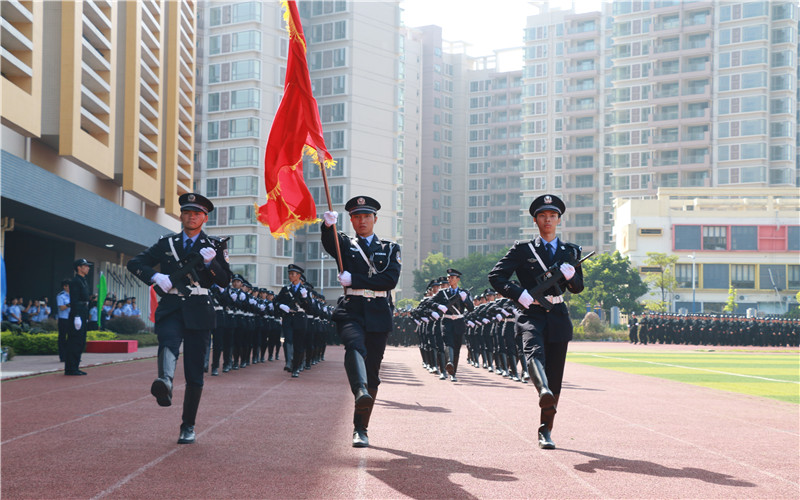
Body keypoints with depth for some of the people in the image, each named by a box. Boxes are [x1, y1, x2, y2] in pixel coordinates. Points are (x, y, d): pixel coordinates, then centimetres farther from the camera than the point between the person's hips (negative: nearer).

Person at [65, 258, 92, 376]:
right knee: (75, 342, -8)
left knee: (81, 342, 11)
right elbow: (74, 300, -17)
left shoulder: (84, 282, 20)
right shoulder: (75, 282, -10)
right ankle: (71, 369, -5)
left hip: (83, 315, 10)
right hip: (77, 314, -10)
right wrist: (77, 316, -23)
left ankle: (75, 367, 16)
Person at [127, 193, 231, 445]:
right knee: (168, 343, -34)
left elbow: (225, 281, 3)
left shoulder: (215, 246, 11)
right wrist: (155, 276, -8)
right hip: (171, 310, 0)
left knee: (195, 372, 1)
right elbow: (134, 263, 11)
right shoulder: (167, 244, 14)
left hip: (198, 312, 0)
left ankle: (188, 426, 12)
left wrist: (211, 262, -15)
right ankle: (165, 385, -62)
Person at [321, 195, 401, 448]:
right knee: (355, 347, -33)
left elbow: (391, 279, -3)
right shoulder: (345, 244, 13)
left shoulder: (390, 249, 14)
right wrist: (328, 225, -34)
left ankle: (360, 429, 10)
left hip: (379, 315, 2)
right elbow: (329, 241, -12)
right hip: (350, 312, -1)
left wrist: (354, 280, -9)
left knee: (372, 373, 2)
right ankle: (361, 392, -57)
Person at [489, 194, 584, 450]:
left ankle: (545, 431, 13)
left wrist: (570, 275, -6)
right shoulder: (522, 249, 6)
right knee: (534, 351, -35)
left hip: (558, 317, 3)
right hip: (531, 314, -3)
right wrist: (520, 294, -13)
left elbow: (579, 287, 17)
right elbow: (496, 276, 1)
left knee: (555, 377, 3)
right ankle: (543, 391, -62)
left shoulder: (571, 251, 16)